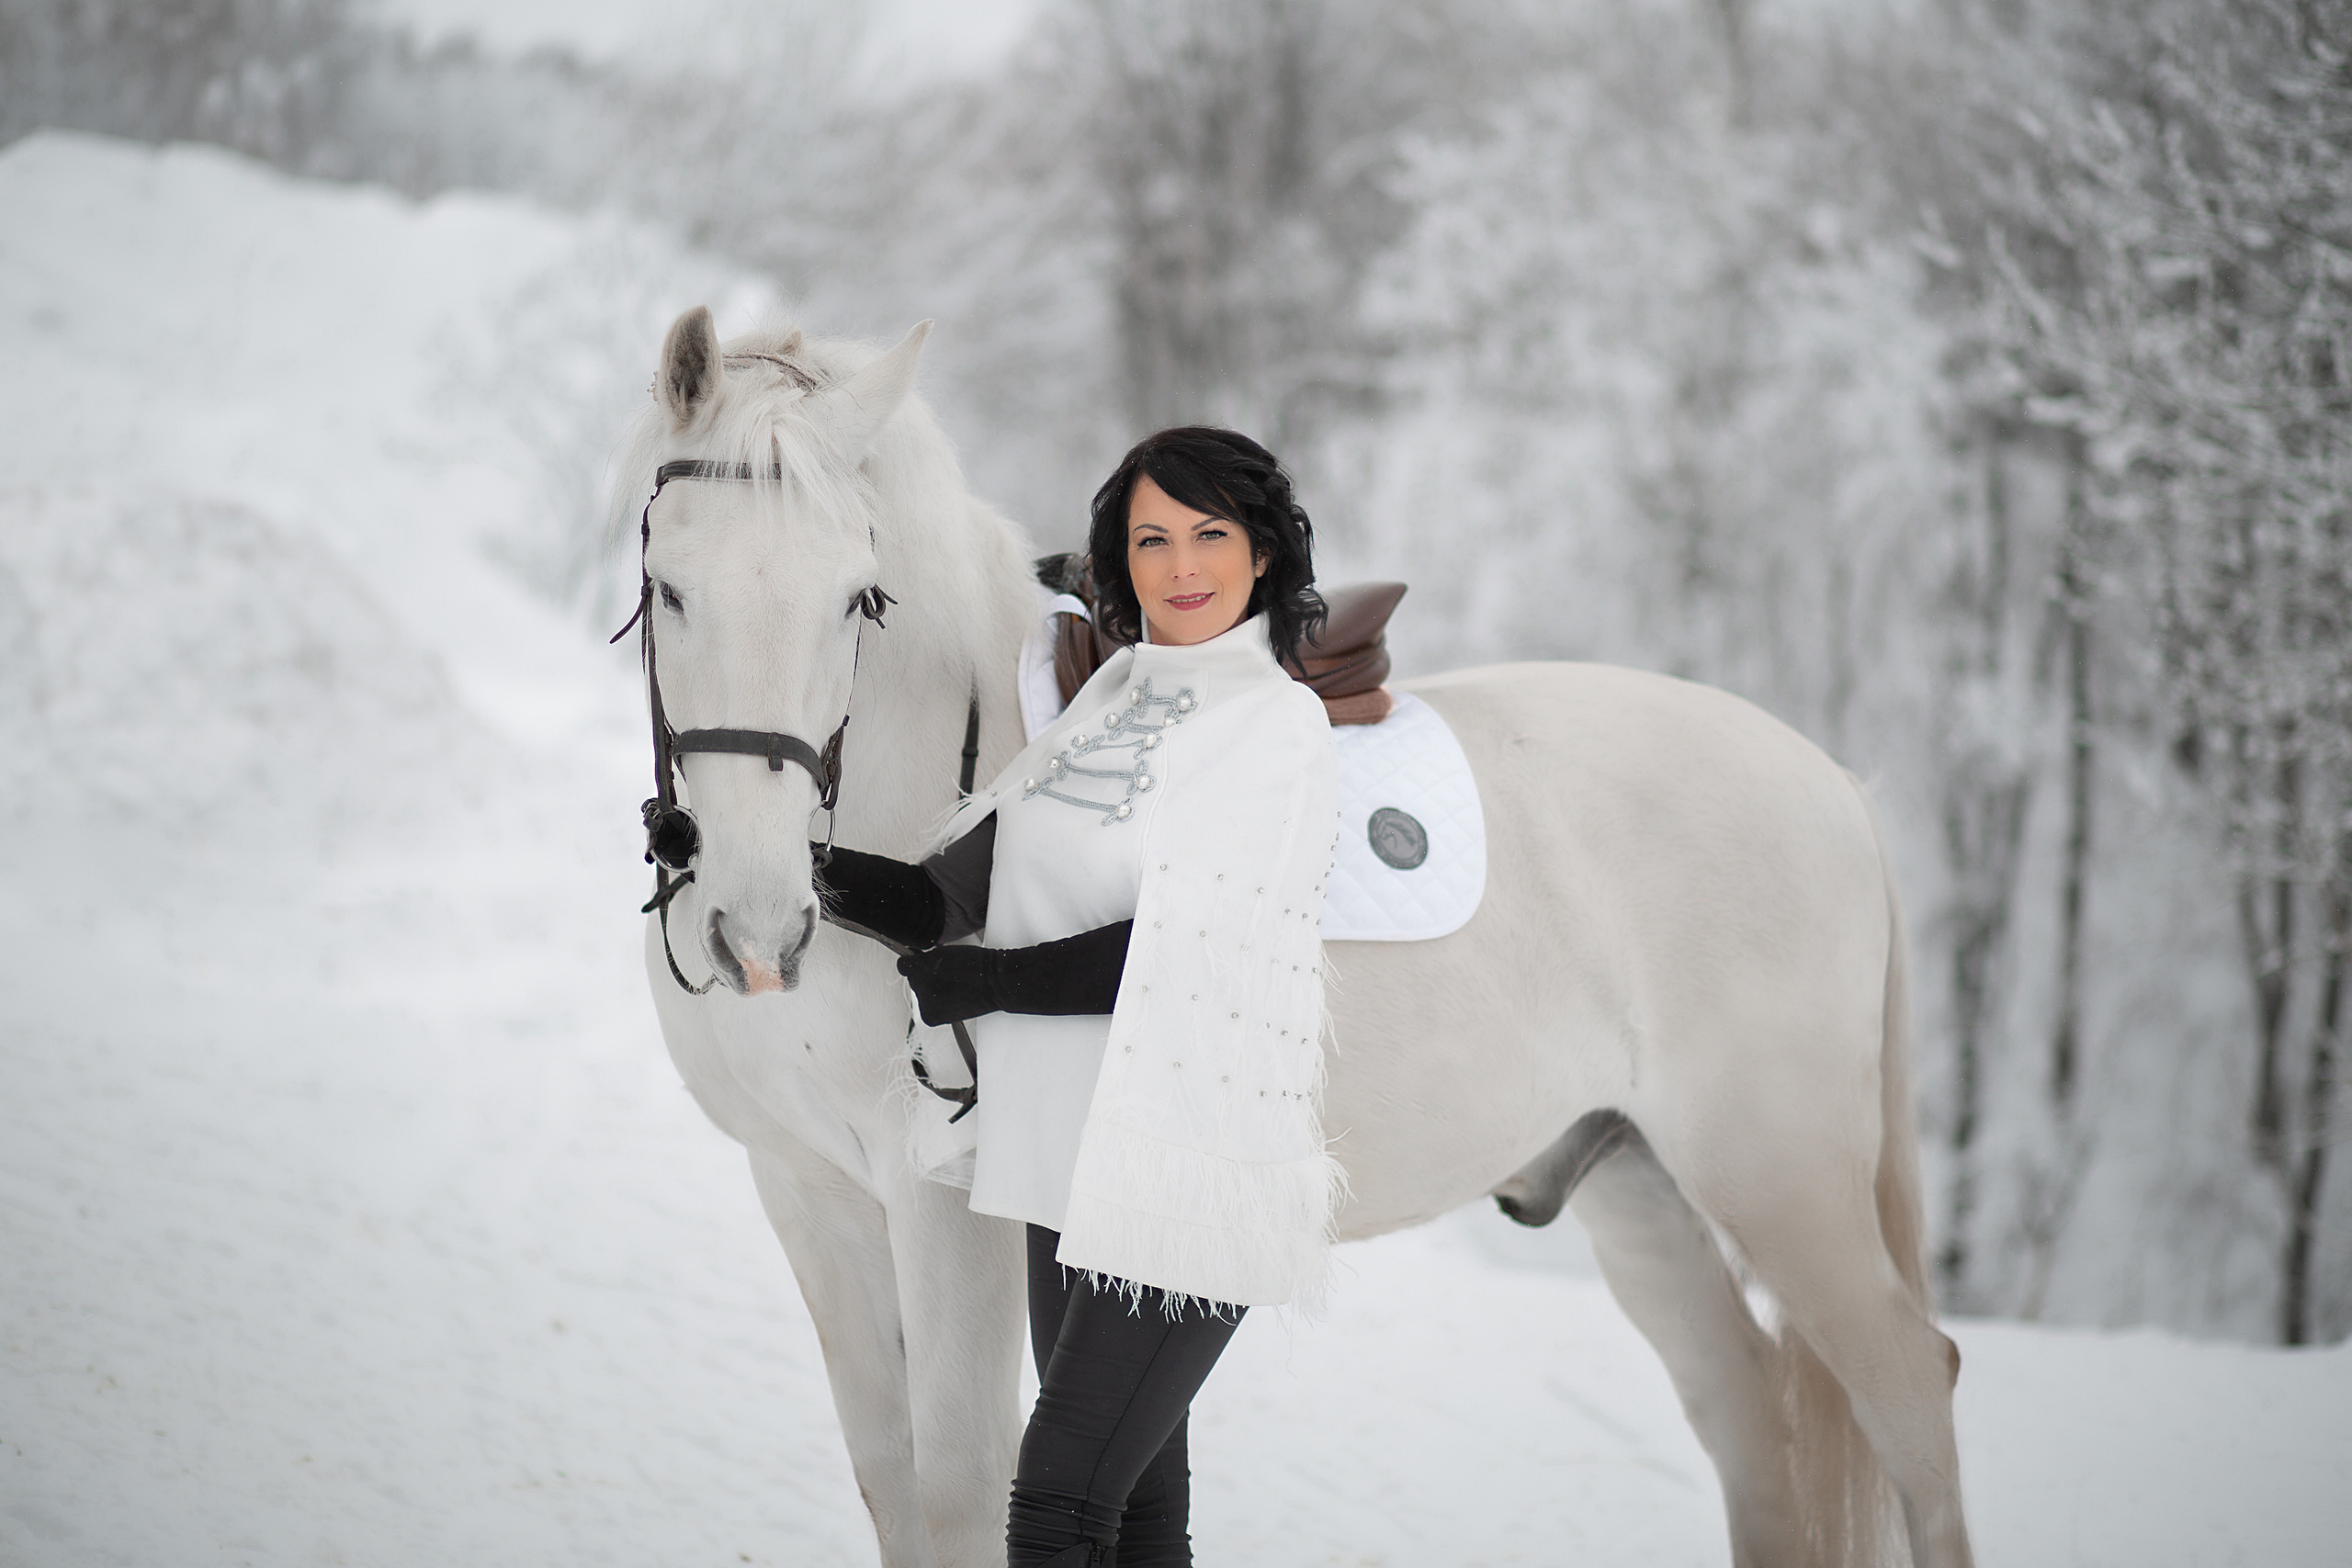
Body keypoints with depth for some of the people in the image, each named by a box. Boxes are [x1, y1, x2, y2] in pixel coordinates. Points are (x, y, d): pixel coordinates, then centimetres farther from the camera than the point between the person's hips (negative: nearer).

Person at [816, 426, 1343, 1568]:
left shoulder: (1280, 727, -7)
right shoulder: (1107, 704, 15)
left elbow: (1173, 947, -15)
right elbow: (950, 893, 9)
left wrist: (982, 982, -12)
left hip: (1191, 1172, -7)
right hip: (1075, 1164, 7)